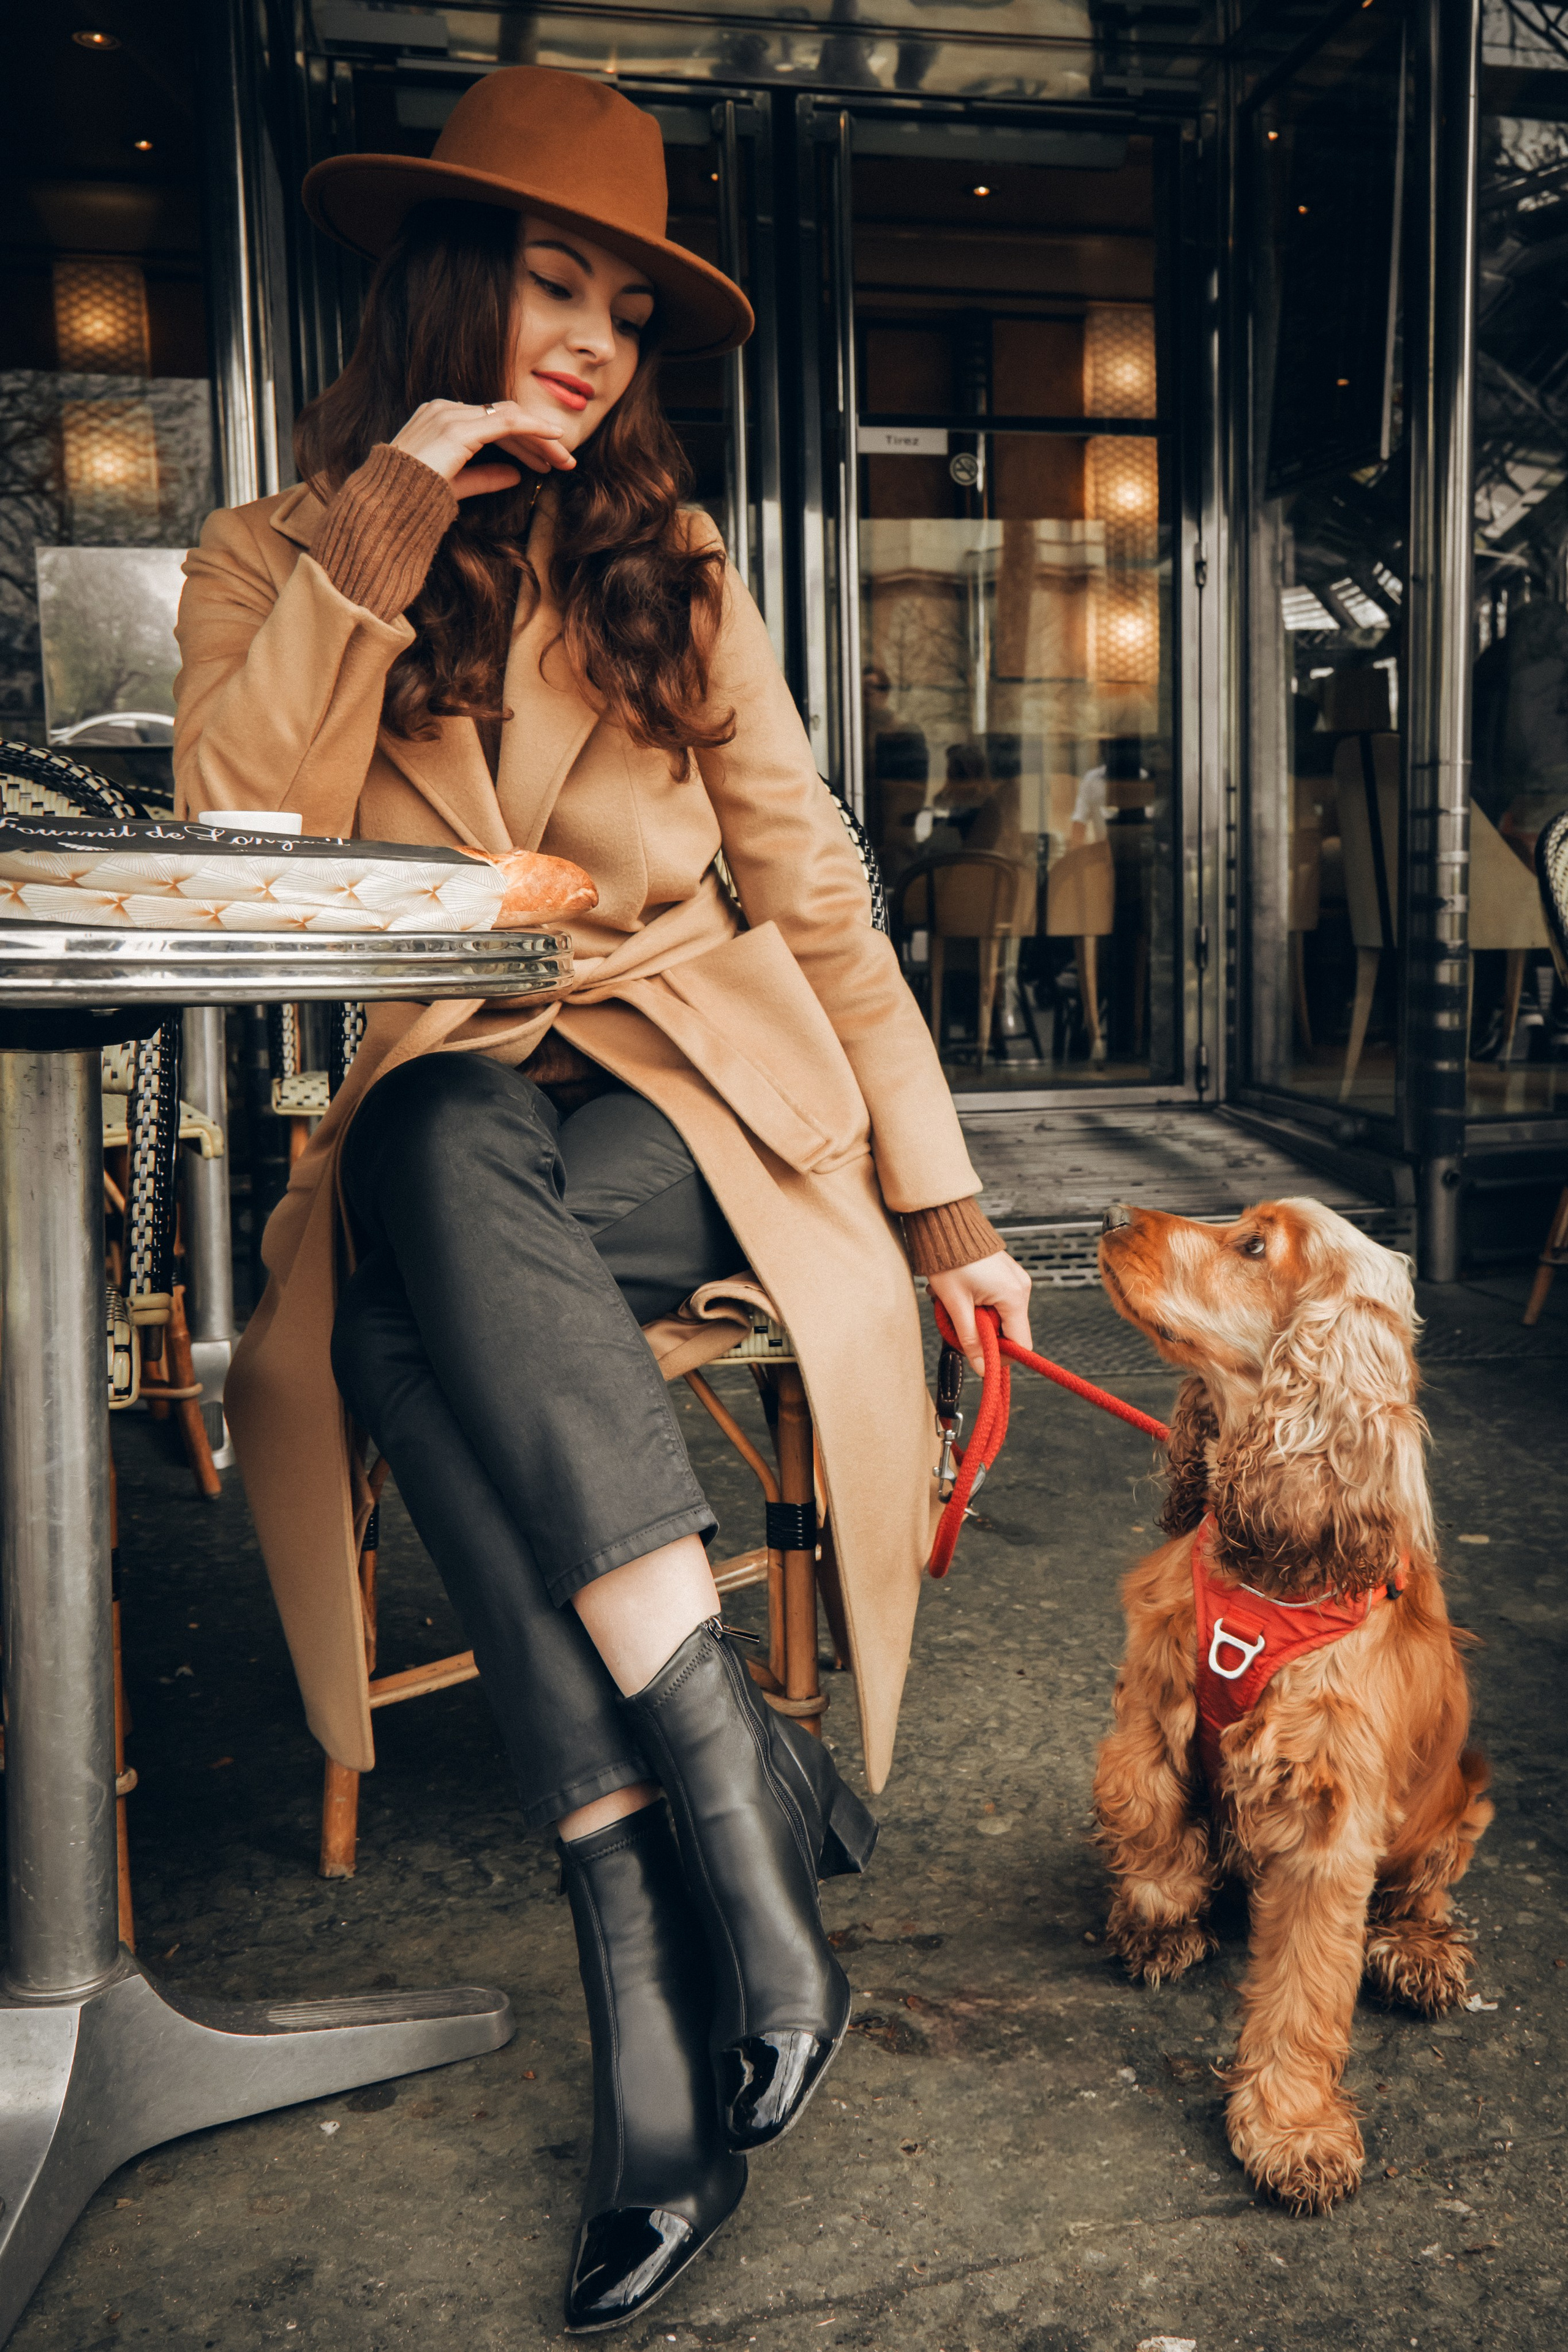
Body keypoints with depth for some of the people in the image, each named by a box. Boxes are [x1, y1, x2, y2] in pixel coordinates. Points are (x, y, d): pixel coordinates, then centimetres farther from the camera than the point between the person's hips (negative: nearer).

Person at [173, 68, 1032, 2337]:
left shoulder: (676, 575, 15)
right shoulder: (269, 562, 10)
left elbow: (817, 903, 12)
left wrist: (946, 1207, 6)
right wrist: (368, 555, -12)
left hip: (691, 1102, 0)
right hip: (424, 1142, 1)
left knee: (425, 1306, -32)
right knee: (427, 1167, -36)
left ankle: (658, 2037, -31)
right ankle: (736, 1764, -33)